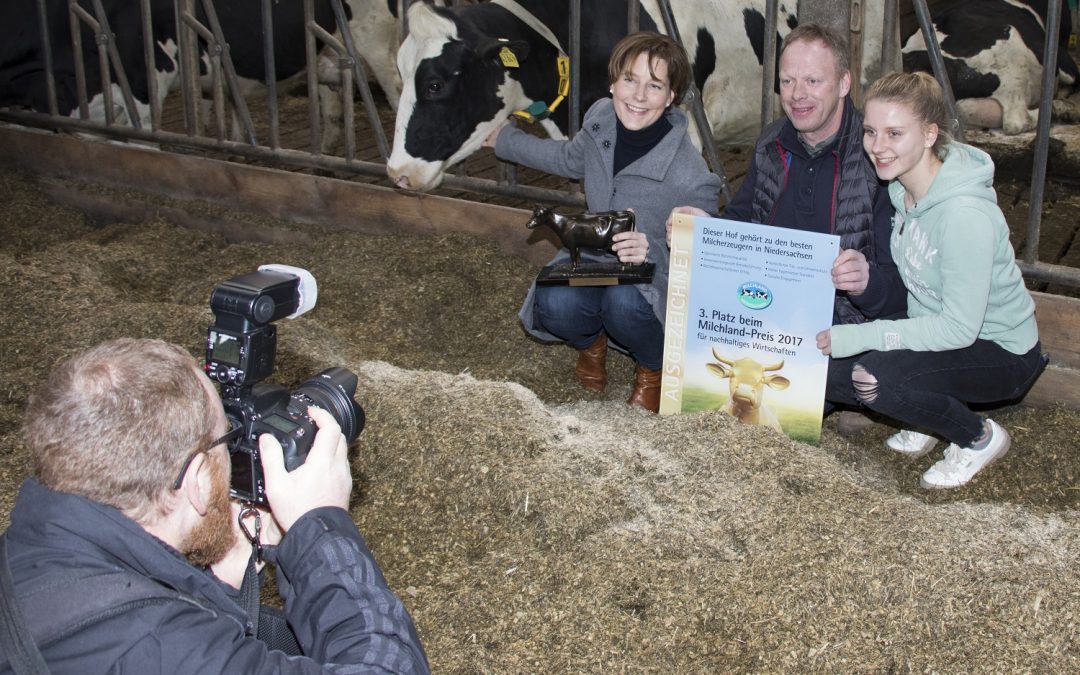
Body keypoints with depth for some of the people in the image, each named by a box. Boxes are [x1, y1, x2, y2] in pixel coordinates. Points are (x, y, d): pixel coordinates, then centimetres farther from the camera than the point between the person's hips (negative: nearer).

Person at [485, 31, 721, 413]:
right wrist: (506, 141, 28)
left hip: (656, 278, -4)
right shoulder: (601, 118, -8)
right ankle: (592, 341, 10)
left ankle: (652, 368, -2)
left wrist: (652, 250, -37)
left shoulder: (688, 174, -27)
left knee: (624, 303, -39)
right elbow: (570, 159, 16)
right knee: (555, 306, -30)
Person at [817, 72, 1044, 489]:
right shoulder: (901, 188, -5)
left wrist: (859, 337, -29)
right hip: (939, 330, 8)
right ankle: (931, 416, 13)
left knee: (872, 379, -29)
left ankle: (980, 438, -3)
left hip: (1003, 354, -8)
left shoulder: (964, 213, -31)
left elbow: (959, 328, -28)